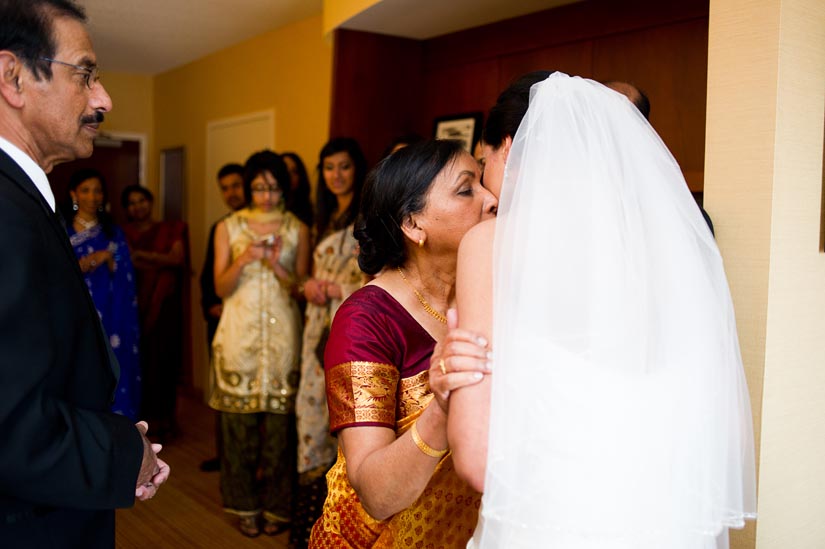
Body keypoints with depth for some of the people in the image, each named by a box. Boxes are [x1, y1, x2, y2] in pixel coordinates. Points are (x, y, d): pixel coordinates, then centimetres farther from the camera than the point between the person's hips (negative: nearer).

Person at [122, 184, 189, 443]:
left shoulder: (171, 230, 13)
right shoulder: (123, 234, 13)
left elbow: (177, 258, -3)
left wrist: (142, 255, -6)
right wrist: (161, 263, -14)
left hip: (164, 304, 0)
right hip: (135, 304, 0)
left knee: (164, 358, -5)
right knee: (138, 358, -6)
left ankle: (165, 417, 3)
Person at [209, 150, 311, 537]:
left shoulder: (297, 229, 4)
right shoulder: (228, 227, 6)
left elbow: (302, 287, 3)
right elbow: (221, 288, 3)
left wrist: (276, 265, -14)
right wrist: (243, 260, -15)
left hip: (282, 335, -1)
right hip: (240, 334, 1)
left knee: (280, 422, 1)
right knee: (240, 423, 4)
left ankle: (278, 505, 15)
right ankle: (245, 506, 17)